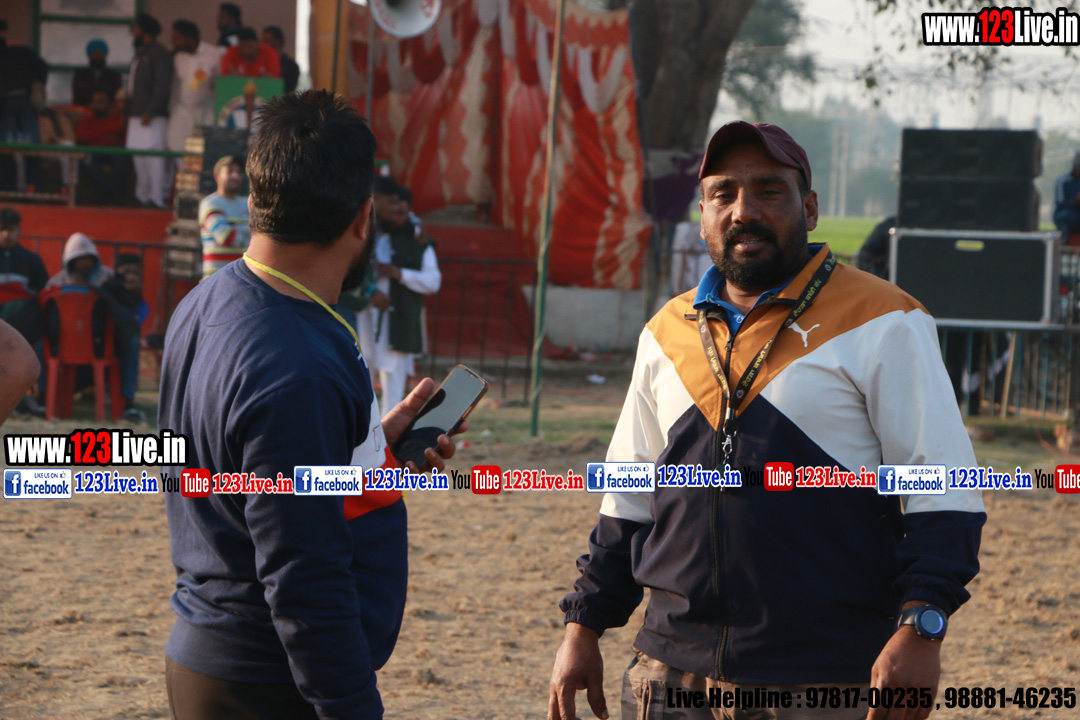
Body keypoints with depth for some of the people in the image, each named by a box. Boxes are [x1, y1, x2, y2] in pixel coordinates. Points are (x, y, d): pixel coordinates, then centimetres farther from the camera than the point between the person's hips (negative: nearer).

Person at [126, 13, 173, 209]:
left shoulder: (159, 54, -8)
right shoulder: (140, 54, 21)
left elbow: (162, 86, -16)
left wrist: (149, 112, -21)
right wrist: (129, 111, 17)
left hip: (152, 118, -10)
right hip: (137, 115, 10)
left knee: (153, 157, -12)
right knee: (138, 156, 10)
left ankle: (156, 198, -13)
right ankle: (142, 195, 16)